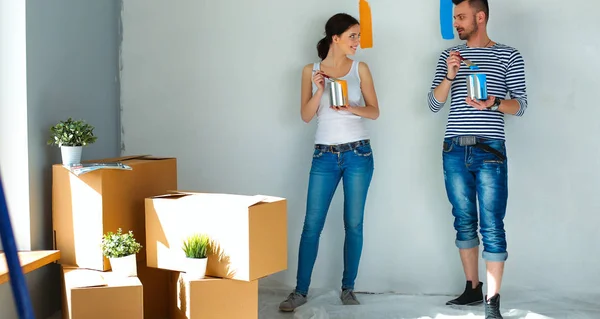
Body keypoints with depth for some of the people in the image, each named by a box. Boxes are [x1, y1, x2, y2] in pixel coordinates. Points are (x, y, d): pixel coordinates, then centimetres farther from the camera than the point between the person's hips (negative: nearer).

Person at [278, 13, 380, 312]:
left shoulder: (360, 69, 4)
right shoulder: (311, 71, 4)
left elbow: (374, 111, 3)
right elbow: (306, 116, 1)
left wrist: (350, 108, -15)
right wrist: (320, 91, -15)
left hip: (358, 153, 0)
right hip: (324, 155, 0)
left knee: (353, 224, 4)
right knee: (312, 225, -2)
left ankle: (348, 288, 14)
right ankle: (300, 291, 4)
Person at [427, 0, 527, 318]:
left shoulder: (509, 56, 3)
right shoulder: (449, 56, 12)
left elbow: (521, 105, 1)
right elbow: (434, 104, 7)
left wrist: (493, 103, -19)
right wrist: (449, 76, -10)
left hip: (490, 151, -4)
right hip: (455, 151, 4)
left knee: (492, 227, -5)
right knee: (464, 223, 10)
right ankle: (473, 289, 22)